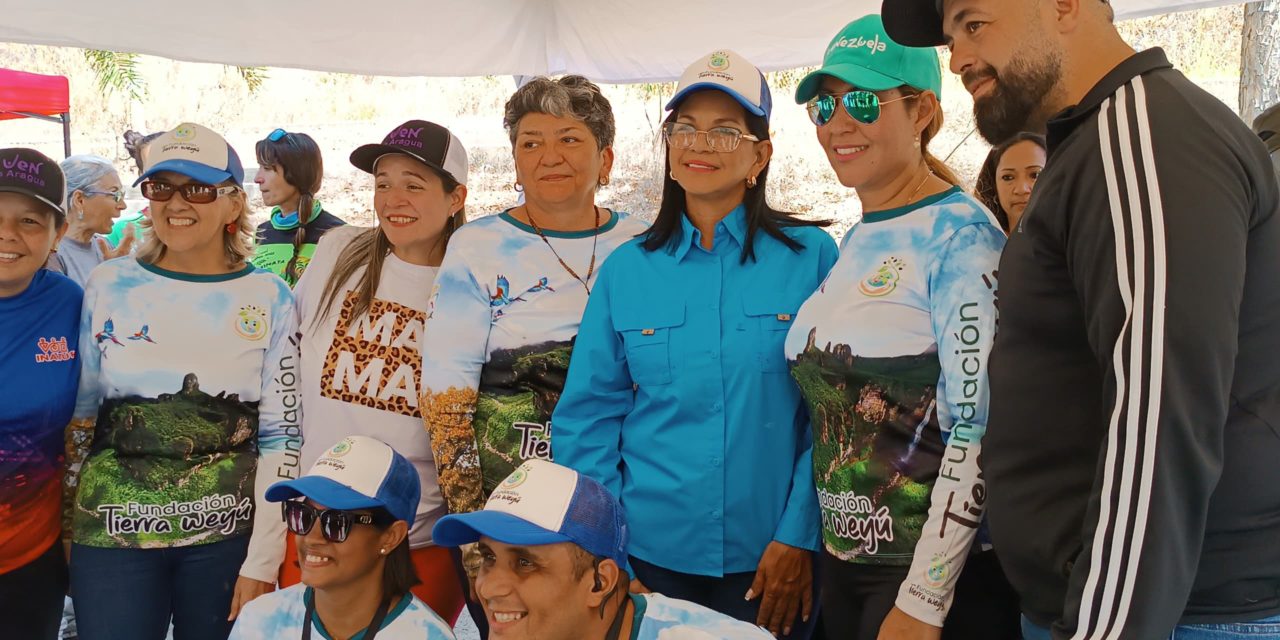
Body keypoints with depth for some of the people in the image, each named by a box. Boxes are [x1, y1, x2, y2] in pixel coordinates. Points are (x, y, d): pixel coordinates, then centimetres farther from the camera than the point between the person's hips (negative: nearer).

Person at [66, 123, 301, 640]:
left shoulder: (270, 299, -3)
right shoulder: (108, 286, 1)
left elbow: (281, 436, -4)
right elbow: (80, 412, 9)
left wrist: (263, 562, -7)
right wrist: (67, 521, 8)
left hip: (228, 533, -1)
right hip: (113, 531, 1)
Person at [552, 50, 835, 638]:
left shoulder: (811, 257, -4)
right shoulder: (625, 270, 2)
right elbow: (586, 420, 2)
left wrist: (799, 535, -10)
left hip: (770, 562, -1)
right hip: (648, 556, 2)